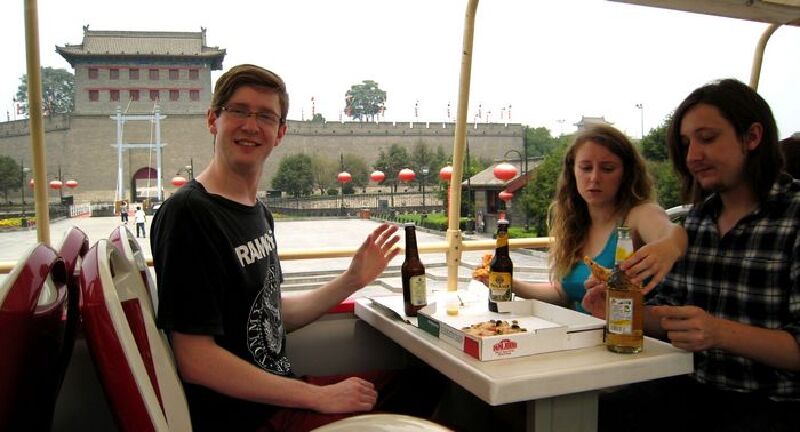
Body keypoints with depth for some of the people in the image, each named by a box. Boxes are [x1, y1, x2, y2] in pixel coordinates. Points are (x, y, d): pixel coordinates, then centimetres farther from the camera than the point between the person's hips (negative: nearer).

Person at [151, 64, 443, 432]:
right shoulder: (187, 213, -21)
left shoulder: (259, 212, 8)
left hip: (280, 393, 9)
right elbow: (195, 360, -24)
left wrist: (351, 281, 2)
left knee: (423, 383, 18)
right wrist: (320, 397, -19)